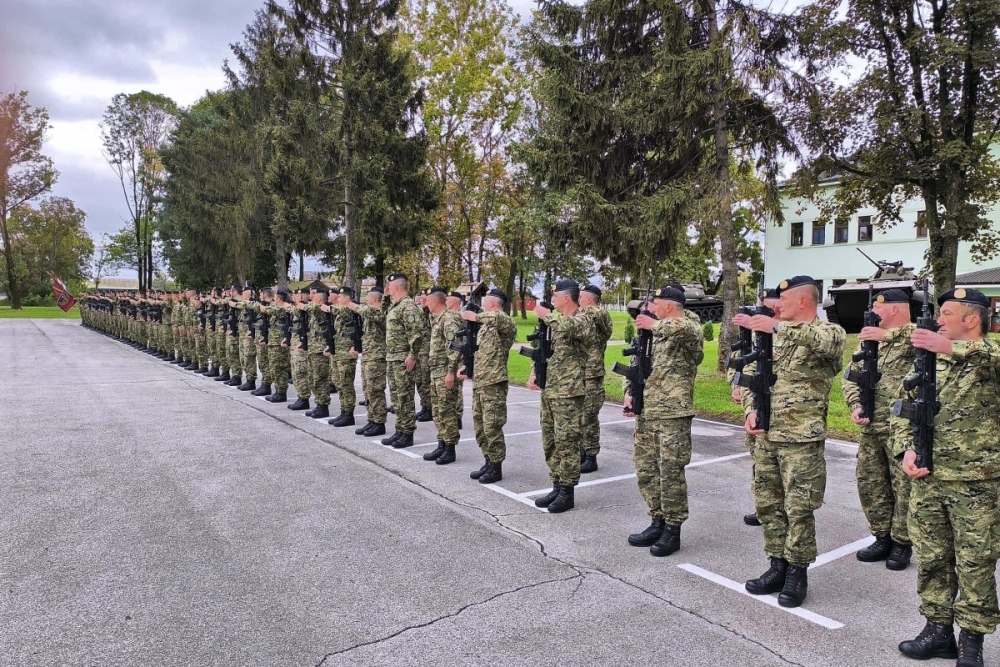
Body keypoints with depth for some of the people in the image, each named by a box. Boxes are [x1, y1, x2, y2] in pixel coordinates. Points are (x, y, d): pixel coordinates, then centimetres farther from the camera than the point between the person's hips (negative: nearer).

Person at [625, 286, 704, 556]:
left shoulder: (689, 330, -8)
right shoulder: (654, 334, 15)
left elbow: (682, 327, -35)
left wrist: (653, 325, -22)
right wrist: (631, 394, 5)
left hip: (673, 415, -8)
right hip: (645, 413, 8)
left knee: (671, 473, -1)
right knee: (646, 471, 12)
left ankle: (672, 531, 11)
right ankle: (658, 523, 25)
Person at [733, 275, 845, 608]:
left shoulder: (828, 331, -6)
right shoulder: (776, 337, 13)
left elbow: (828, 341, -33)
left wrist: (778, 326, -38)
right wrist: (751, 410, -1)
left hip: (802, 439, -7)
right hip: (766, 436, 7)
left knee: (799, 509, 2)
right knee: (768, 504, 12)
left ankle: (797, 573, 17)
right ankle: (778, 566, 25)